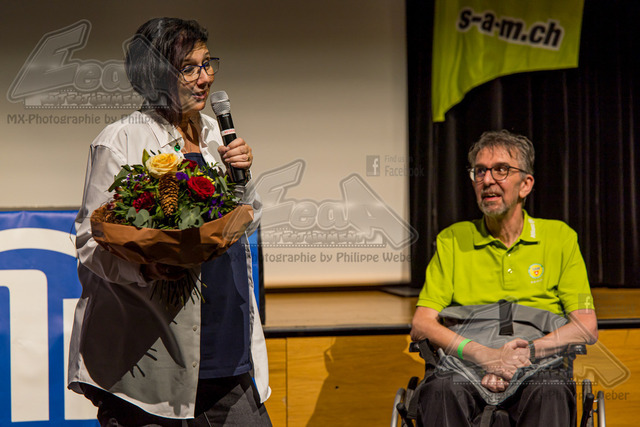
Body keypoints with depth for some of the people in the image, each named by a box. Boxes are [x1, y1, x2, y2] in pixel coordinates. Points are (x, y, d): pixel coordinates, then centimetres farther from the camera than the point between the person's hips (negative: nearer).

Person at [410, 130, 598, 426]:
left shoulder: (560, 237, 13)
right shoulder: (451, 241, 14)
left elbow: (587, 328, 4)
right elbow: (420, 325, 2)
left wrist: (527, 351, -16)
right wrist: (484, 355, -16)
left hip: (539, 370, 0)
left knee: (551, 391, -37)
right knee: (441, 389, -35)